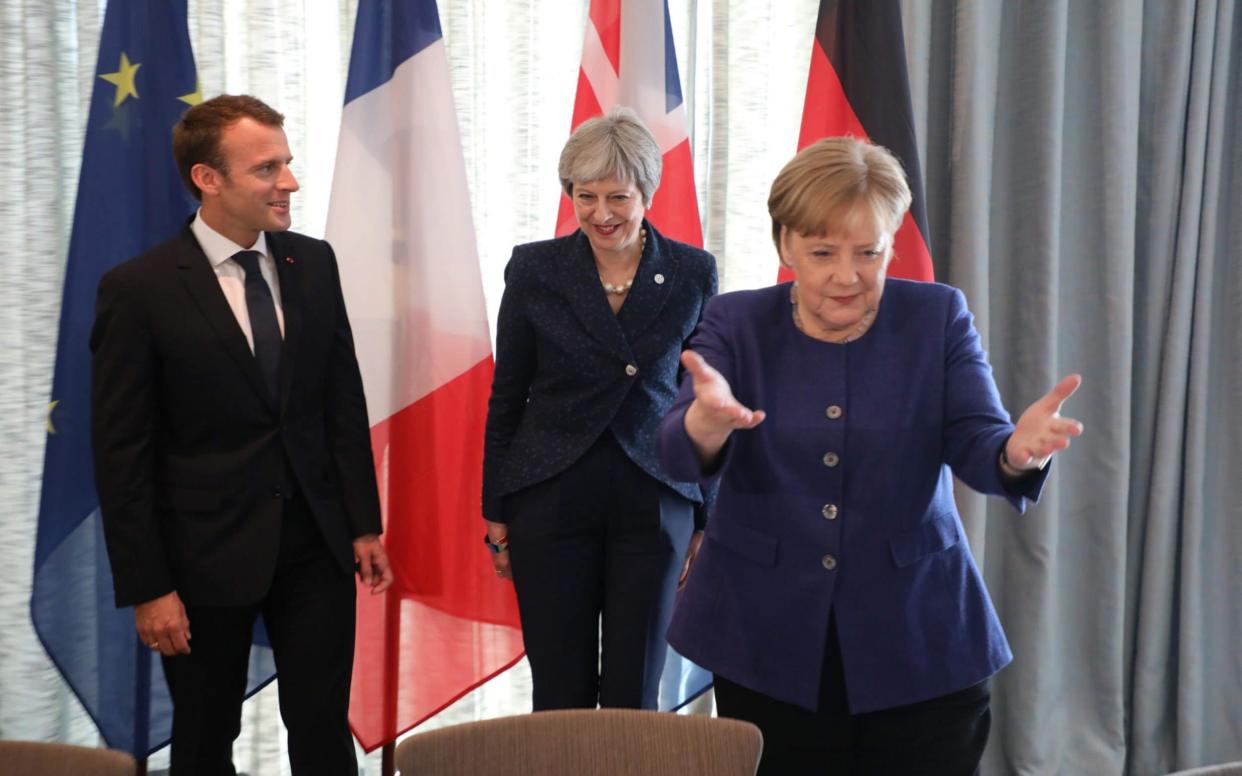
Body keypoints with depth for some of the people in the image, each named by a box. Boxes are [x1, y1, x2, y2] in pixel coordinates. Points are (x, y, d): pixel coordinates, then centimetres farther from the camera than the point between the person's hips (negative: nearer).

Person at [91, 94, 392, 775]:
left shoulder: (314, 264, 3)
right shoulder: (138, 290, -12)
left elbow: (344, 402, 8)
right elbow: (121, 454, -10)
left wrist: (364, 525, 5)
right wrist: (146, 589, -12)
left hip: (316, 541, 3)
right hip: (207, 553, -3)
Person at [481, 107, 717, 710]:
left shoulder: (692, 274, 1)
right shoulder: (534, 269, -1)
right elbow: (507, 394, 5)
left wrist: (707, 523, 5)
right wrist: (495, 513, 5)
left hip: (653, 502, 1)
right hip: (551, 498, 0)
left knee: (634, 697, 5)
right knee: (561, 696, 4)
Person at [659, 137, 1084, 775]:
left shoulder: (938, 317, -2)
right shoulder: (734, 323, -3)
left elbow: (975, 447, -12)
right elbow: (679, 455, -17)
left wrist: (1017, 451, -36)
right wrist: (707, 421, -41)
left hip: (918, 643, 0)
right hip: (766, 643, 0)